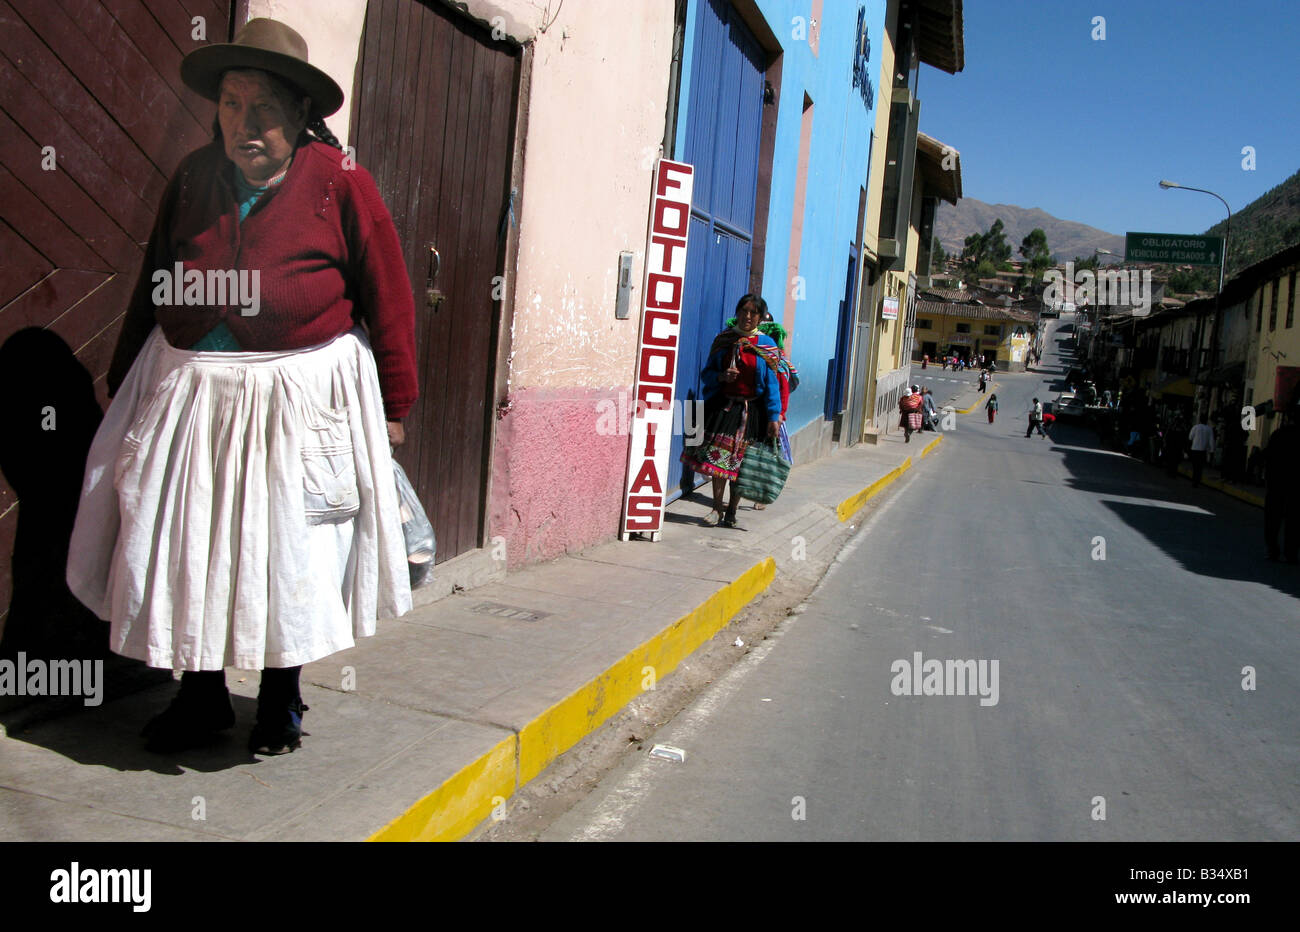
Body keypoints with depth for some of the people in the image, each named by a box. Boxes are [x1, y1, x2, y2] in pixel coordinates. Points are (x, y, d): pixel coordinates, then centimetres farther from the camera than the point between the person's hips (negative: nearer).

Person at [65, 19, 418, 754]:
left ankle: (282, 700, 29)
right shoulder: (193, 177, 6)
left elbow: (388, 298, -4)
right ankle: (203, 697, 29)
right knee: (184, 550, 9)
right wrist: (127, 381, 18)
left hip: (299, 398, -4)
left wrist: (393, 405, -4)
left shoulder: (340, 183, -7)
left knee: (288, 555, 7)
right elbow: (152, 287, 15)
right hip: (187, 392, 4)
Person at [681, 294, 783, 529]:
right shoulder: (723, 340, 5)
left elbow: (772, 383, -3)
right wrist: (721, 377, -13)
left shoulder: (767, 345, -1)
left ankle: (731, 512, 16)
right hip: (723, 406, 2)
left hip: (751, 410, -1)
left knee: (740, 463, 3)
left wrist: (774, 417, -9)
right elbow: (706, 372, 9)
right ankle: (717, 509, 12)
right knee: (718, 458, -1)